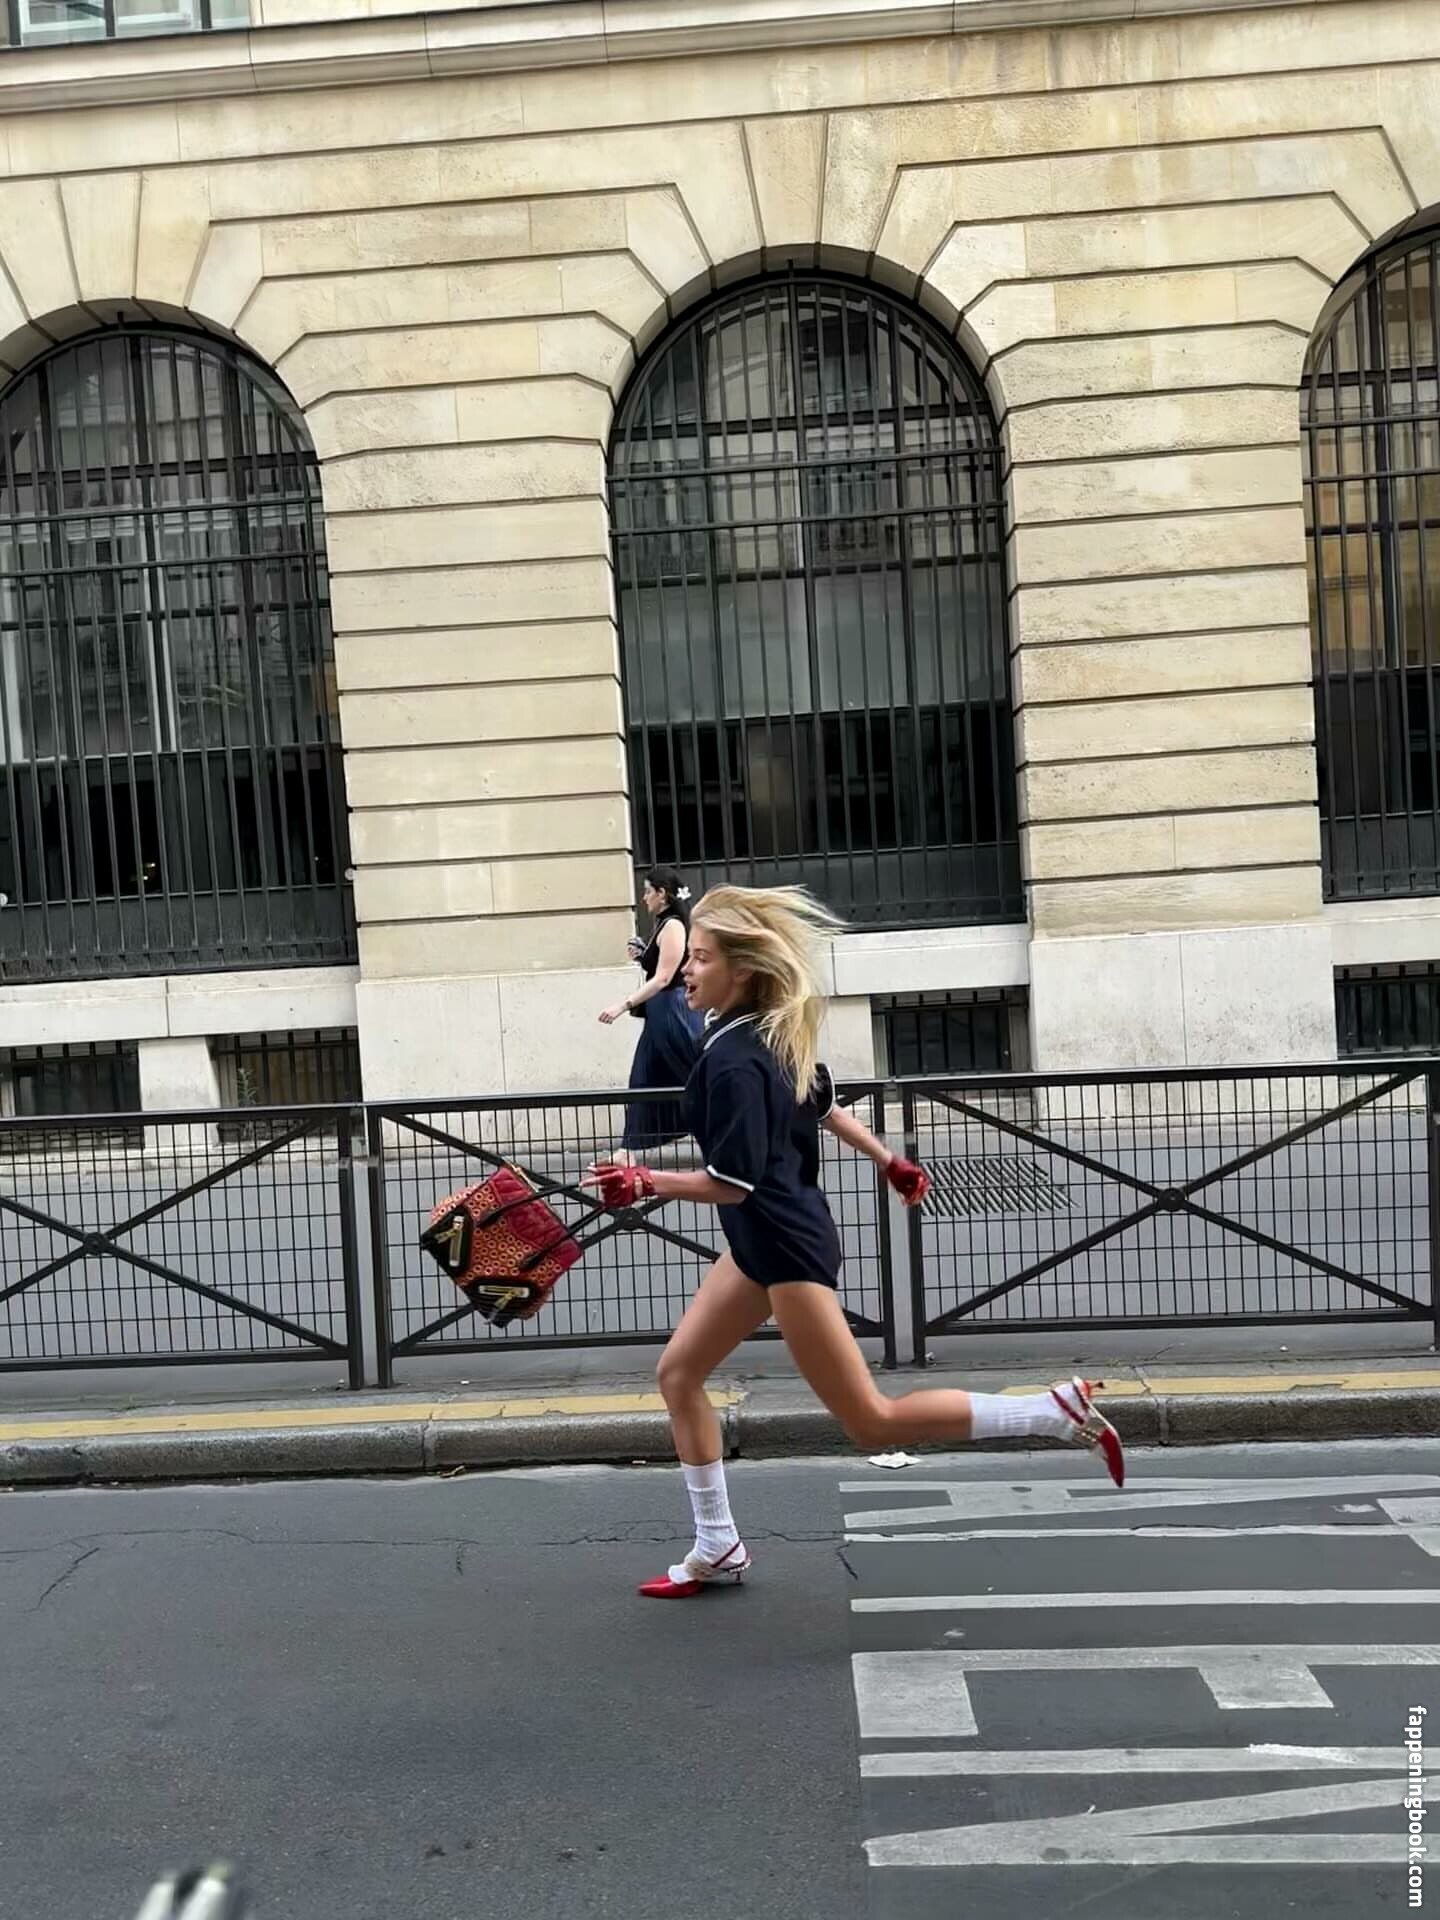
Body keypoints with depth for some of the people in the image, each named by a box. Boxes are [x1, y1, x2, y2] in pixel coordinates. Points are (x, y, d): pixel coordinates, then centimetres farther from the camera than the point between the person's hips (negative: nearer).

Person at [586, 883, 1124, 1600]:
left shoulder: (732, 1060, -25)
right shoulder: (771, 1036, 4)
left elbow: (732, 1183, -27)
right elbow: (823, 1105, 17)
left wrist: (647, 1183, -26)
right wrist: (887, 1160, 28)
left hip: (787, 1246, -10)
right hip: (760, 1242, 10)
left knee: (872, 1423, 0)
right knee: (678, 1373, 13)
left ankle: (1058, 1410, 4)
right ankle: (718, 1548, 25)